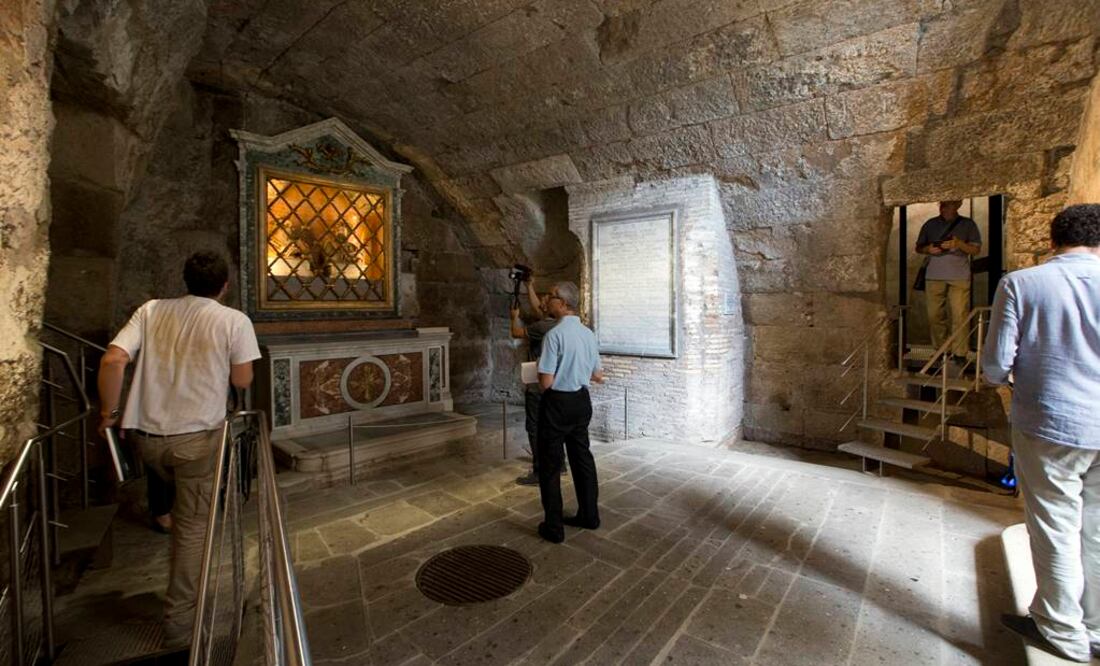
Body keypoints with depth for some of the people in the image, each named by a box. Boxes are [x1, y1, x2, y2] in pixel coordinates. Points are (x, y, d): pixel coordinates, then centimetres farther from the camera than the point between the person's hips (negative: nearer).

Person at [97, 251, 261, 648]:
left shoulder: (151, 311, 4)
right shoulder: (234, 321, -6)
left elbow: (112, 361, -6)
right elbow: (242, 381, -4)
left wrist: (107, 413, 6)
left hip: (146, 434, 4)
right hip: (196, 437, -4)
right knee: (192, 526, 9)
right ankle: (178, 624, 18)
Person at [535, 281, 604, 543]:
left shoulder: (555, 334, -19)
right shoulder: (589, 334, 3)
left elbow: (546, 382, -20)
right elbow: (598, 377, 10)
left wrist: (540, 377, 1)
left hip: (557, 403, -7)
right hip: (581, 401, 7)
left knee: (550, 464, 7)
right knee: (582, 456, 20)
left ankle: (554, 527, 17)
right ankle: (589, 515, 34)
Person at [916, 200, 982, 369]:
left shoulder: (967, 224, 8)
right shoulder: (930, 224, 13)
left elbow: (976, 249, 5)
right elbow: (918, 247, 17)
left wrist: (959, 244, -13)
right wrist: (928, 249, -5)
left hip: (959, 277, -2)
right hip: (934, 277, 2)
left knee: (960, 315, -6)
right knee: (934, 315, 2)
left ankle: (960, 353, -1)